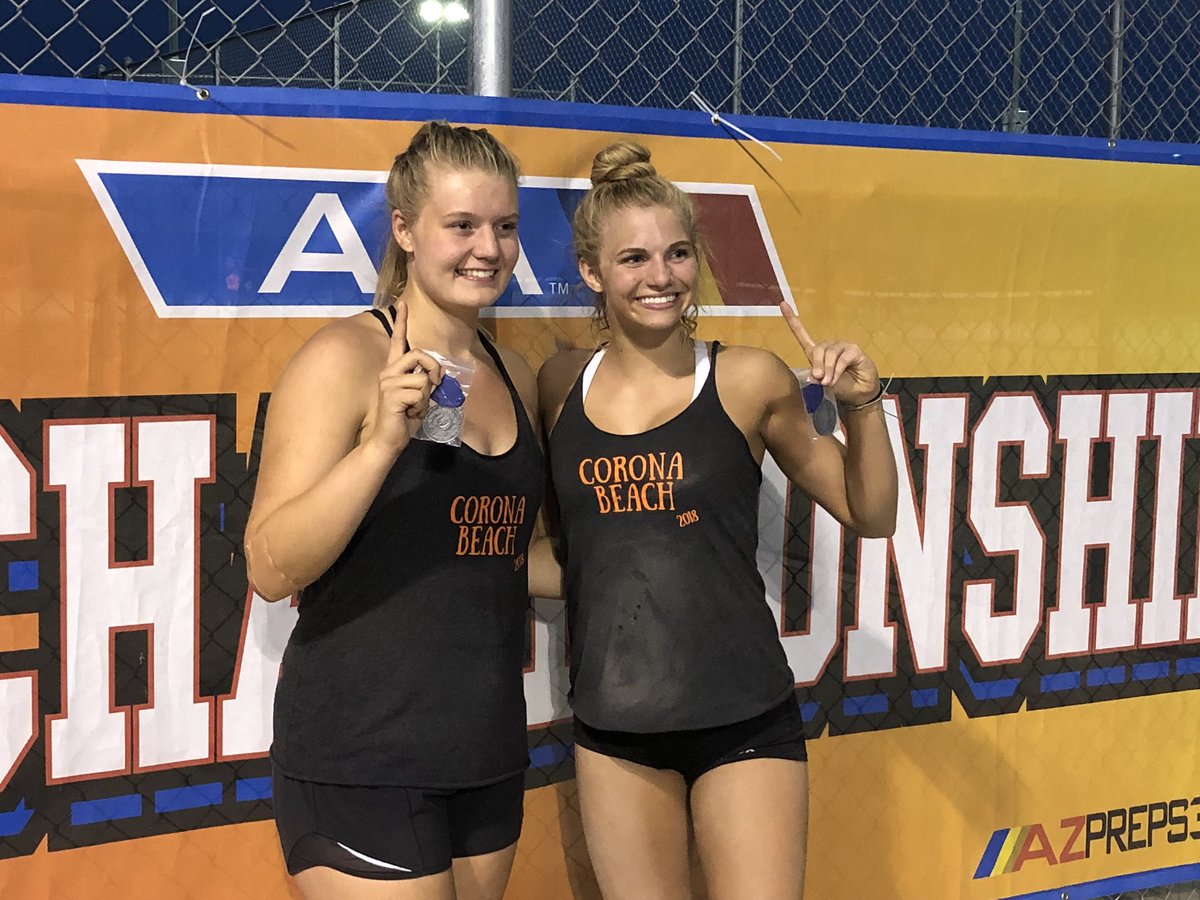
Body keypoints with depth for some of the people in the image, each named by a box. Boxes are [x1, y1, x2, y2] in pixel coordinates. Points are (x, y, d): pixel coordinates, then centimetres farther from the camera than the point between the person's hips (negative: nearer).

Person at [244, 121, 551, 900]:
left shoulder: (514, 375, 10)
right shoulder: (345, 357, -11)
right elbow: (272, 569, -18)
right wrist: (384, 440, -27)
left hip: (488, 754, 7)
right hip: (363, 766, -7)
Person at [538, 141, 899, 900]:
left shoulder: (748, 381, -5)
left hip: (743, 718, -3)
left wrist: (862, 405, -12)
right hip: (614, 722, 3)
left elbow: (869, 516, 3)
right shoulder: (562, 385, 2)